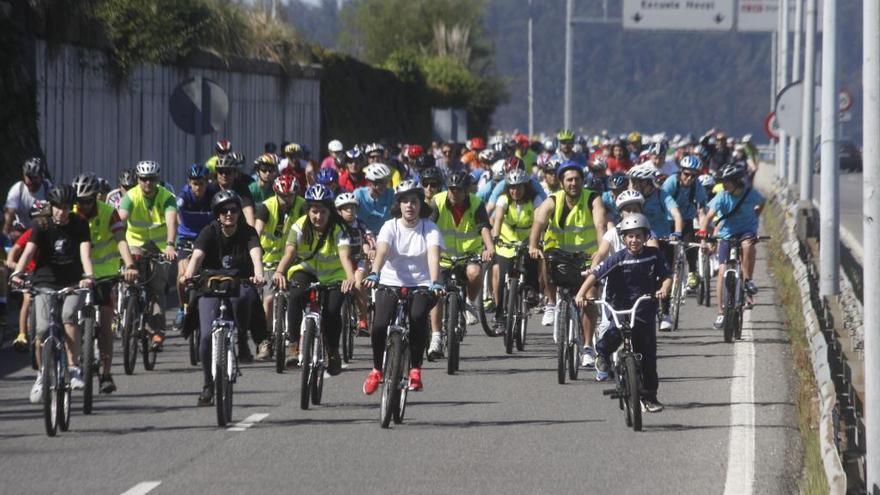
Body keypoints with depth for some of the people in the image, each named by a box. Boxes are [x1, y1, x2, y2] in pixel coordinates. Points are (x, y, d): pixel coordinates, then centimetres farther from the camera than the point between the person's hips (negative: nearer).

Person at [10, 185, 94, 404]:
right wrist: (17, 273, -36)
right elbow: (29, 251, -17)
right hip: (45, 283, 0)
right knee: (43, 329, -14)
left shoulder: (79, 225, -2)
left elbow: (85, 252, -15)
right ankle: (41, 376, 6)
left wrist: (88, 275, -35)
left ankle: (74, 368, -22)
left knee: (69, 316, -29)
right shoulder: (42, 227, -3)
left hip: (73, 284, 0)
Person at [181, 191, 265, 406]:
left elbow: (256, 253, -27)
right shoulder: (209, 232, -8)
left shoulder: (247, 232, -8)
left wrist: (258, 275, -49)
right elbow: (197, 255, -25)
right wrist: (188, 275, -47)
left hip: (240, 283, -1)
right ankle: (208, 384, 3)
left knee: (242, 297, -38)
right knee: (207, 335, -14)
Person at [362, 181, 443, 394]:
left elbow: (433, 256, -21)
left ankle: (415, 369, -17)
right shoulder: (390, 227, -3)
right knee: (379, 325, -20)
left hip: (421, 286, -1)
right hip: (391, 283, 1)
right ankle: (376, 370, 6)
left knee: (418, 317, -31)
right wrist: (374, 274, -41)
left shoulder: (430, 228, -5)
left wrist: (435, 283, -39)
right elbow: (381, 251, -21)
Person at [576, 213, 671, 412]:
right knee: (613, 334, -32)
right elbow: (595, 274, -12)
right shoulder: (618, 259, -9)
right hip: (620, 309, -2)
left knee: (648, 355, 4)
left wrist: (664, 289, -22)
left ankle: (649, 397, 15)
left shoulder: (653, 255, -1)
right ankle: (602, 355, 3)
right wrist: (581, 294, -25)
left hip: (645, 311, 2)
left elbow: (667, 276, 0)